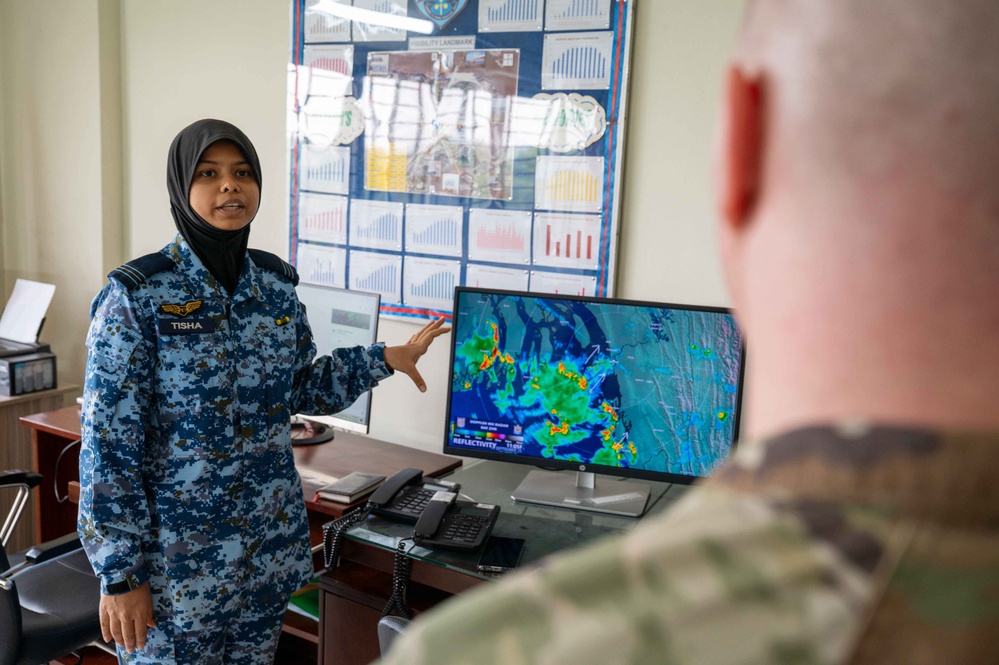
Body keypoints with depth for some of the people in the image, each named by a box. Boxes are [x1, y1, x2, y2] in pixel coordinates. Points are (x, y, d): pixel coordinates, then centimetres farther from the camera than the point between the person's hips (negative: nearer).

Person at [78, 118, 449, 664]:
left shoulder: (276, 283, 2)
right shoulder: (137, 294, -13)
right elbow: (108, 445, -13)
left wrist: (384, 359, 4)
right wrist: (121, 575, -13)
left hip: (270, 544, 5)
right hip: (177, 553, -5)